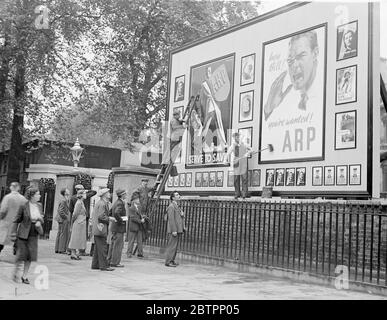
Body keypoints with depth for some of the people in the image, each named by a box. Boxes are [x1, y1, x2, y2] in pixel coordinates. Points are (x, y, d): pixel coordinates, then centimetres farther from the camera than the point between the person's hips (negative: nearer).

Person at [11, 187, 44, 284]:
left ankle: (25, 276, 17)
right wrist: (13, 234, -6)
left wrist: (39, 221, -8)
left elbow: (41, 219, 16)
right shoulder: (24, 206, -11)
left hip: (33, 234, 5)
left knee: (30, 255, 4)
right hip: (23, 234, -4)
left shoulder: (39, 206, 4)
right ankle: (16, 273, 23)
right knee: (21, 254, -1)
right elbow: (16, 220, -5)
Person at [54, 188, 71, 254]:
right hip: (64, 220, -10)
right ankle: (61, 249, -2)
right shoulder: (63, 201, -16)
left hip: (61, 219, 10)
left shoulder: (66, 201, 14)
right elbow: (61, 211, -22)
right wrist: (67, 217, -17)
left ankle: (57, 249, 19)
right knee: (63, 234, -5)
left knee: (59, 234, 13)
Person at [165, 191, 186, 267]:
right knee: (172, 246, -7)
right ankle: (168, 262, -3)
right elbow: (171, 219, -17)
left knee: (175, 246, 12)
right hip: (173, 230, -9)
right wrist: (174, 230, -22)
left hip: (179, 230, 9)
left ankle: (172, 260, 19)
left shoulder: (177, 207, 20)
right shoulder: (171, 207, -11)